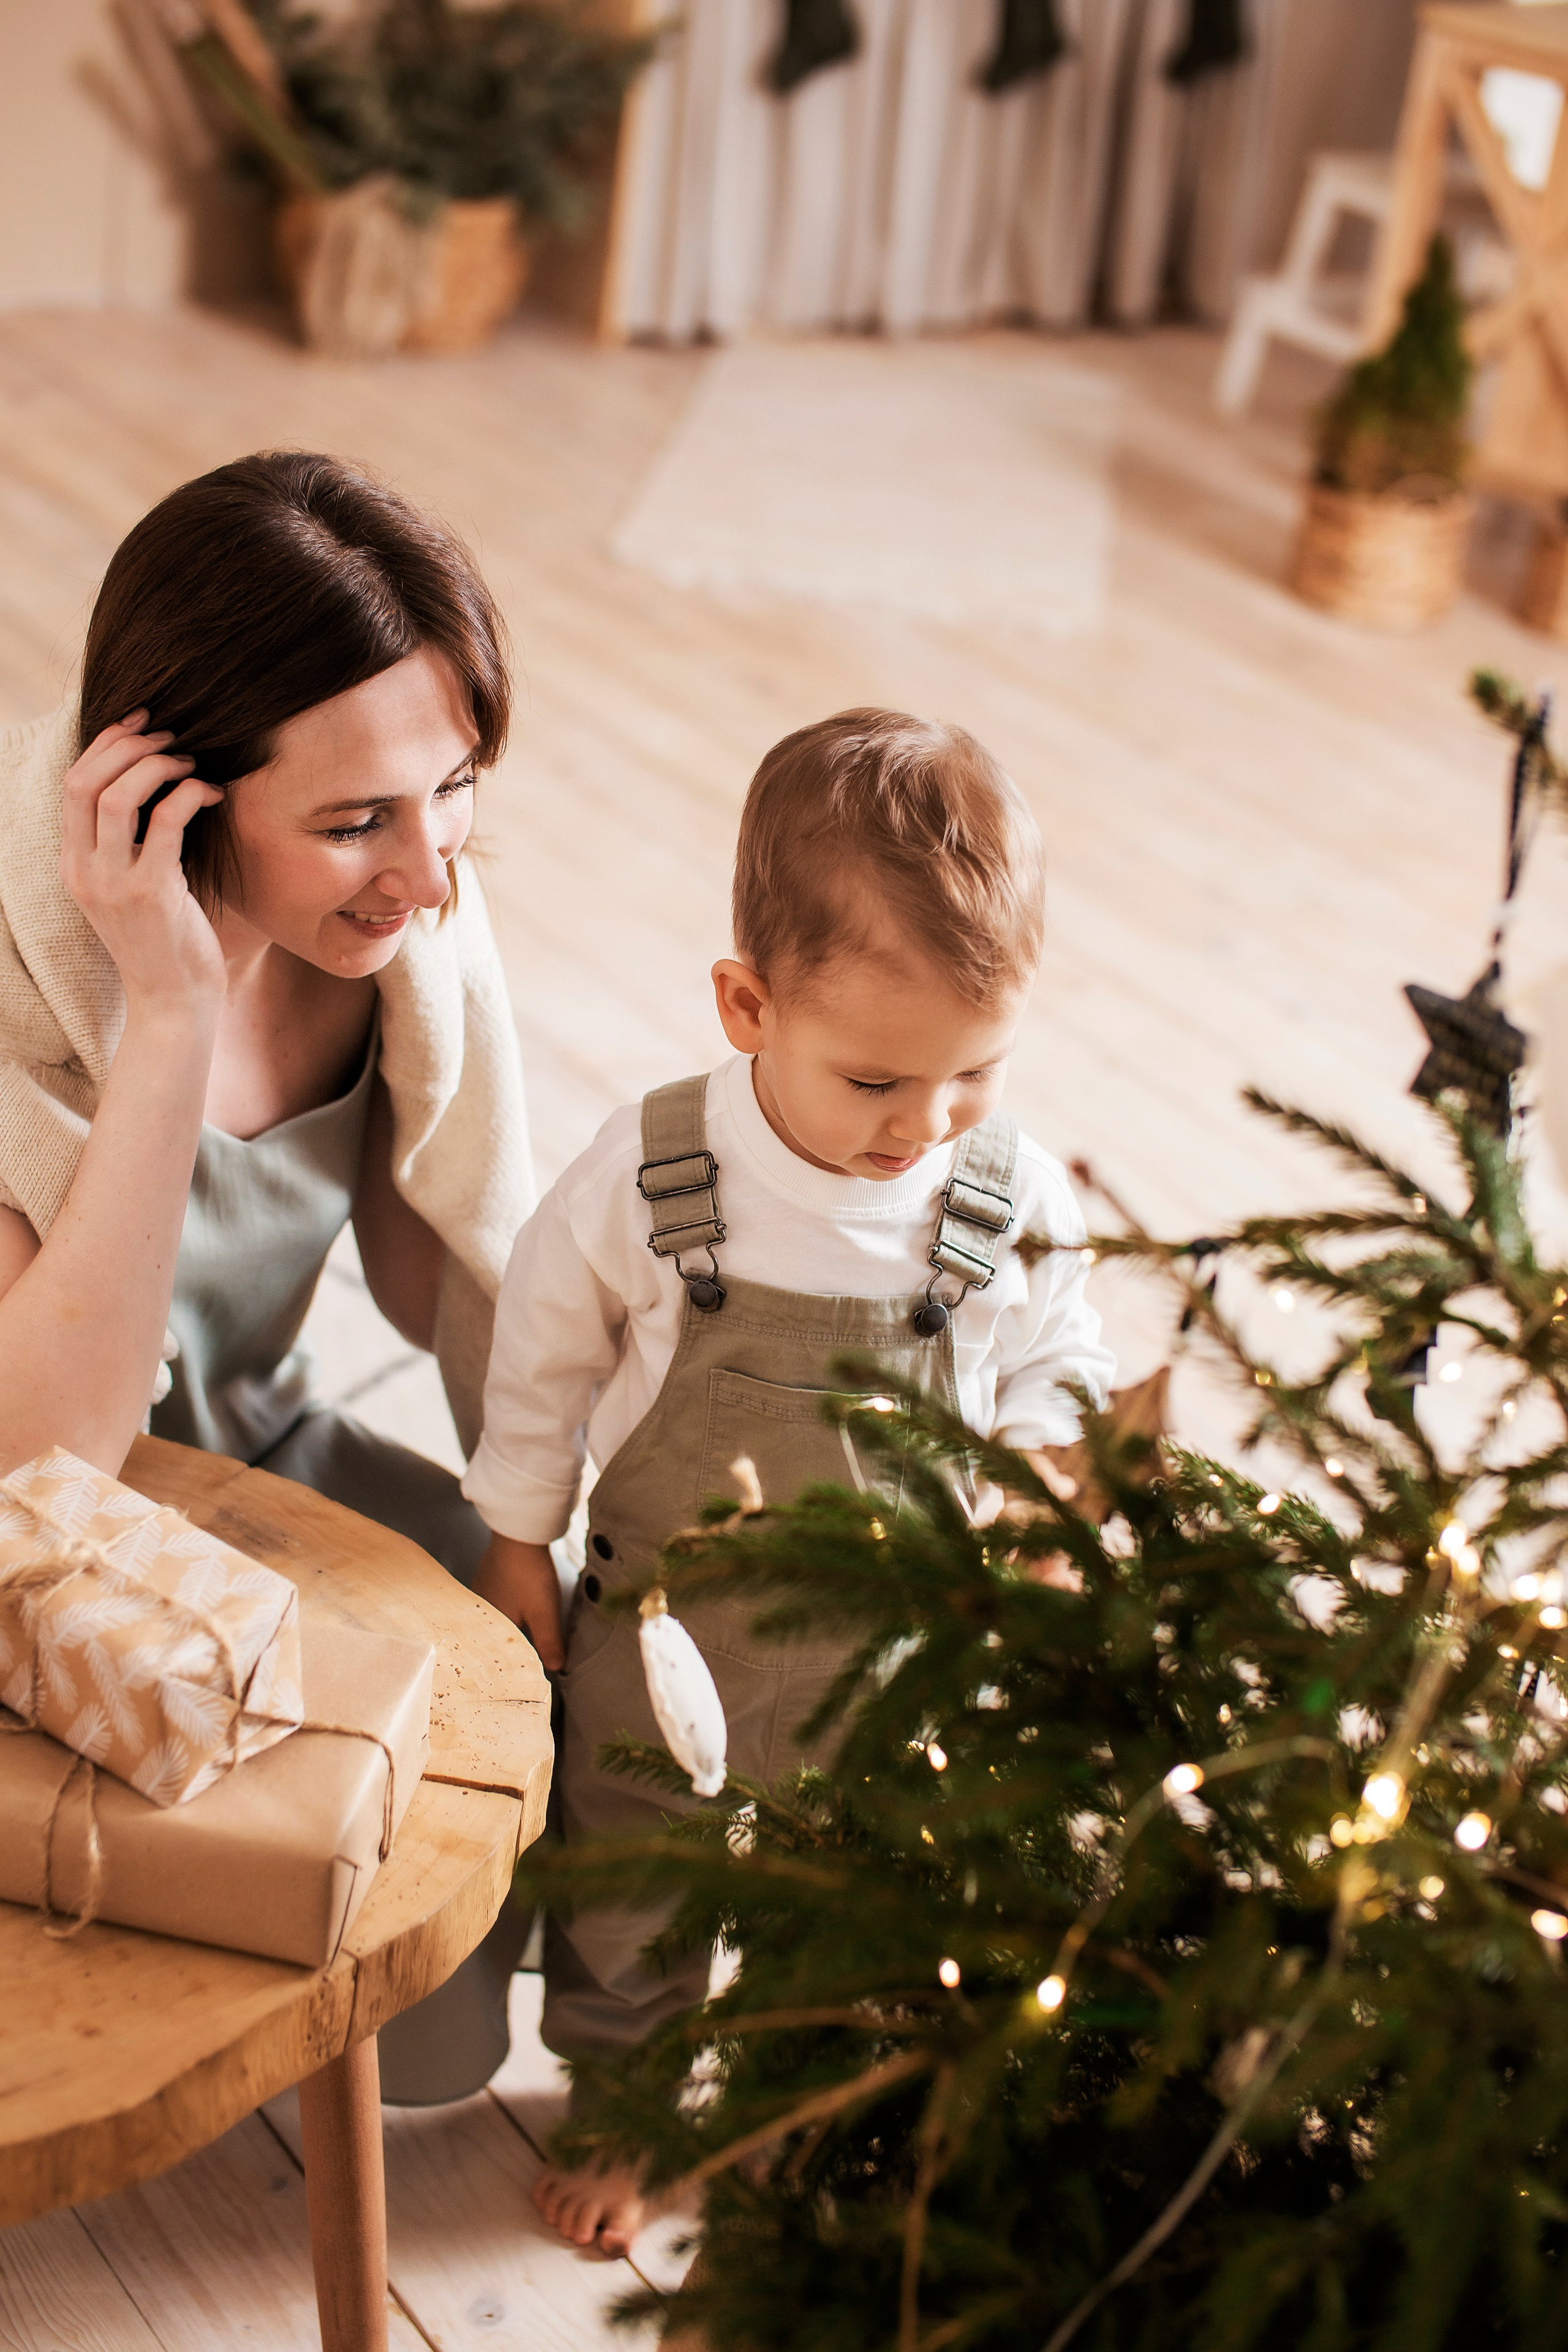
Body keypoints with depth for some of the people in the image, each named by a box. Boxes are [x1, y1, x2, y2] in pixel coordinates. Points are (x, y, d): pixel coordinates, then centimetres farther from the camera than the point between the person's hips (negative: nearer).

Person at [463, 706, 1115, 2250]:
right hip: (661, 1638, -1)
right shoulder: (646, 1180, -23)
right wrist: (518, 1546, 2)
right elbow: (544, 1356, -7)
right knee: (628, 1892, 22)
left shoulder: (1016, 1207, -20)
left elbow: (1055, 1371, -1)